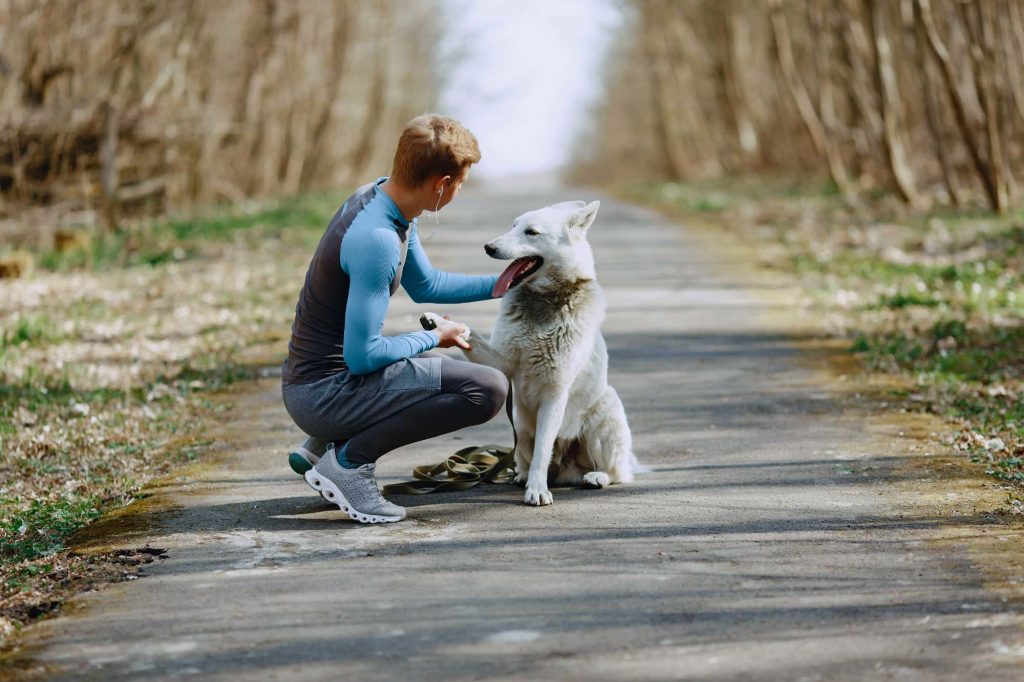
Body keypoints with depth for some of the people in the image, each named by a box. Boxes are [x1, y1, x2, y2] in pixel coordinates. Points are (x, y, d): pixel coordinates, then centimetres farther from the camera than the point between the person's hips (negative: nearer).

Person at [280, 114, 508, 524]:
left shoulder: (382, 196, 5)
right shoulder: (376, 240, -25)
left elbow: (425, 285, 21)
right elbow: (361, 355, -23)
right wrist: (434, 338, -8)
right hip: (324, 393, -10)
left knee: (440, 368, 34)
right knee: (488, 389, -18)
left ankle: (320, 446, 19)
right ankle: (350, 459, -9)